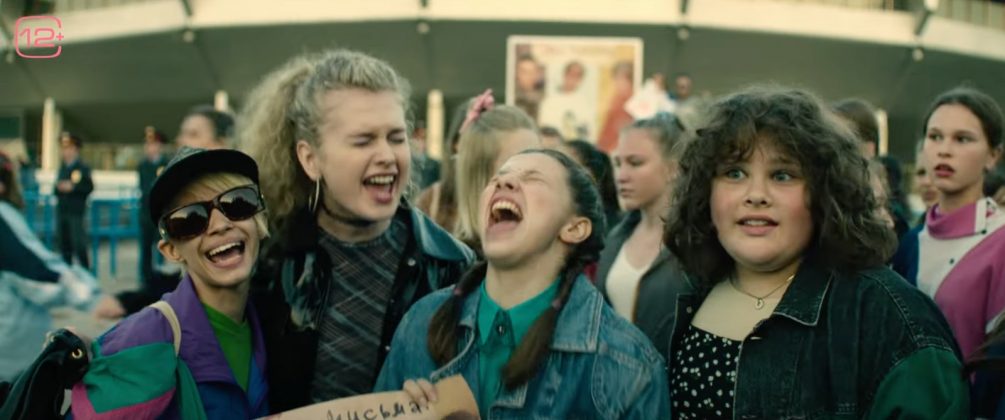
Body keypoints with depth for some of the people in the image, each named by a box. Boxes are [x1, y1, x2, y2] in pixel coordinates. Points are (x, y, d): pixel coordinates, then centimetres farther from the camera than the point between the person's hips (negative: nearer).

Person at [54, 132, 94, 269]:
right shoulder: (62, 168, 15)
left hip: (76, 213, -7)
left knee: (79, 245, -8)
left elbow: (89, 187, -12)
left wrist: (73, 187, -20)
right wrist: (59, 188, -4)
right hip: (62, 211, 7)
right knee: (64, 245, 8)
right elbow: (56, 190, 18)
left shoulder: (83, 168, -4)